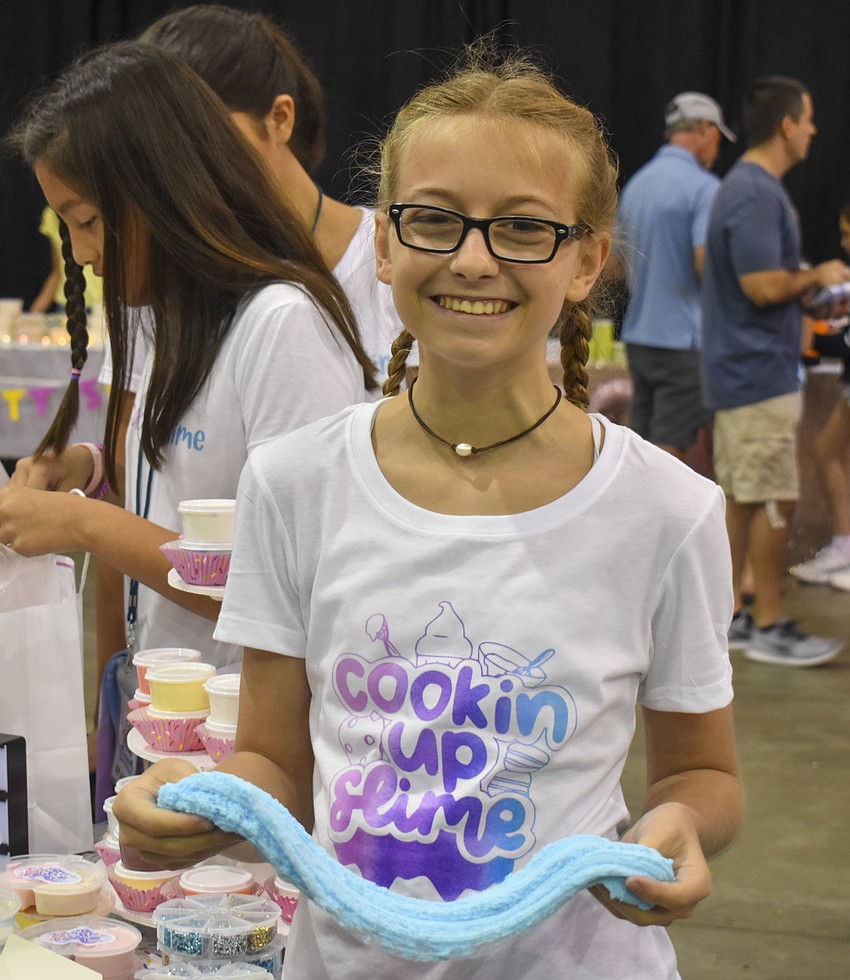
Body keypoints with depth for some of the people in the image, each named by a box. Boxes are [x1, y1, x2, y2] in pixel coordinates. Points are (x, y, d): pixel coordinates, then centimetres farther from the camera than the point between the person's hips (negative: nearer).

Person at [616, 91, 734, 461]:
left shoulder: (635, 183, 12)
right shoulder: (703, 187, -13)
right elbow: (707, 265, -21)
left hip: (637, 334, 7)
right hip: (683, 337, -7)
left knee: (645, 446, 13)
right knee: (671, 449, -4)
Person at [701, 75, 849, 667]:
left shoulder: (748, 187, 15)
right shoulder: (757, 195, -18)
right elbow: (763, 285, -23)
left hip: (742, 369, 10)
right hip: (760, 372, -10)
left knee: (740, 497, 13)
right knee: (774, 501, -4)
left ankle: (729, 615, 19)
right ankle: (769, 627, 3)